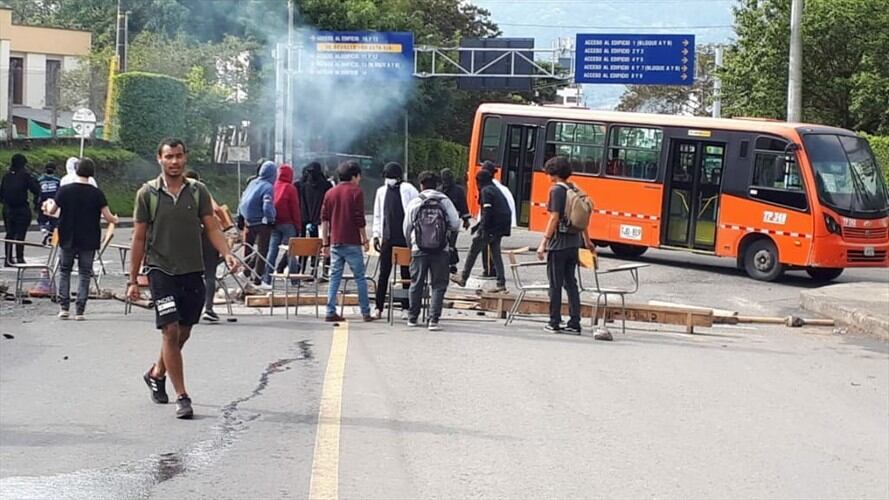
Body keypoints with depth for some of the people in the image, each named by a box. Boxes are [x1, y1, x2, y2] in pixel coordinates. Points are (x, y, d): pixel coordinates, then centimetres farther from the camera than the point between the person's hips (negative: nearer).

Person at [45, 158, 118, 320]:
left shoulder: (65, 190, -8)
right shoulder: (97, 194, -9)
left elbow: (52, 211, 3)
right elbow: (108, 217, -9)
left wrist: (48, 204, 26)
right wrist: (115, 220, 15)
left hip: (67, 239, 1)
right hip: (88, 241, 0)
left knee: (64, 271, 15)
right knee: (84, 273, 7)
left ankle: (64, 308, 10)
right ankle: (80, 311, 3)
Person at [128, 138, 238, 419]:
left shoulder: (198, 191, 5)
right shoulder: (147, 193, 0)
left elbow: (211, 228, 3)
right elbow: (139, 238, 4)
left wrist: (226, 254, -17)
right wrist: (133, 280, 3)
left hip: (193, 272, 3)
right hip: (161, 270, -3)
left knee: (183, 333, 12)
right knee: (171, 331, -11)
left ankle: (156, 374, 39)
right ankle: (182, 397, -7)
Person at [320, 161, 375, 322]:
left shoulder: (330, 193, 10)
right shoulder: (356, 192, -5)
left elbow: (324, 220, 9)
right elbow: (359, 219, -10)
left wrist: (325, 243, 12)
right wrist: (365, 240, -1)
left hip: (335, 242, 5)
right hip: (352, 242, -4)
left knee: (334, 277, 6)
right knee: (360, 277, 3)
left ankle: (330, 312, 2)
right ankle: (366, 312, 4)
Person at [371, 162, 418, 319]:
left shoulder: (408, 190, -2)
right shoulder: (381, 192, 11)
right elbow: (377, 215, 16)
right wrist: (376, 235, 9)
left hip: (405, 238, -3)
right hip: (387, 238, 3)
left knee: (406, 273, 4)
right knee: (383, 273, 2)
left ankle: (406, 307, 11)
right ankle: (379, 307, 6)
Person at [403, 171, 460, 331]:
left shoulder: (414, 203, 0)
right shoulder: (445, 201, -2)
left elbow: (406, 228, 7)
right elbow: (456, 225, -4)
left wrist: (410, 242, 26)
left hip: (419, 250, 1)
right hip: (440, 250, -1)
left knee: (416, 284, 14)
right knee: (438, 285, 4)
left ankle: (412, 317, 24)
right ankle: (433, 320, -5)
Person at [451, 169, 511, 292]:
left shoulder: (485, 191, -8)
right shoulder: (495, 190, 19)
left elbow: (487, 212, -19)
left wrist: (483, 229, -21)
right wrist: (478, 225, 28)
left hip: (491, 227, -8)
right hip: (500, 228, 8)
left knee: (473, 250, 3)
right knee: (495, 253, 12)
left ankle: (463, 278, 9)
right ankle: (501, 283, 6)